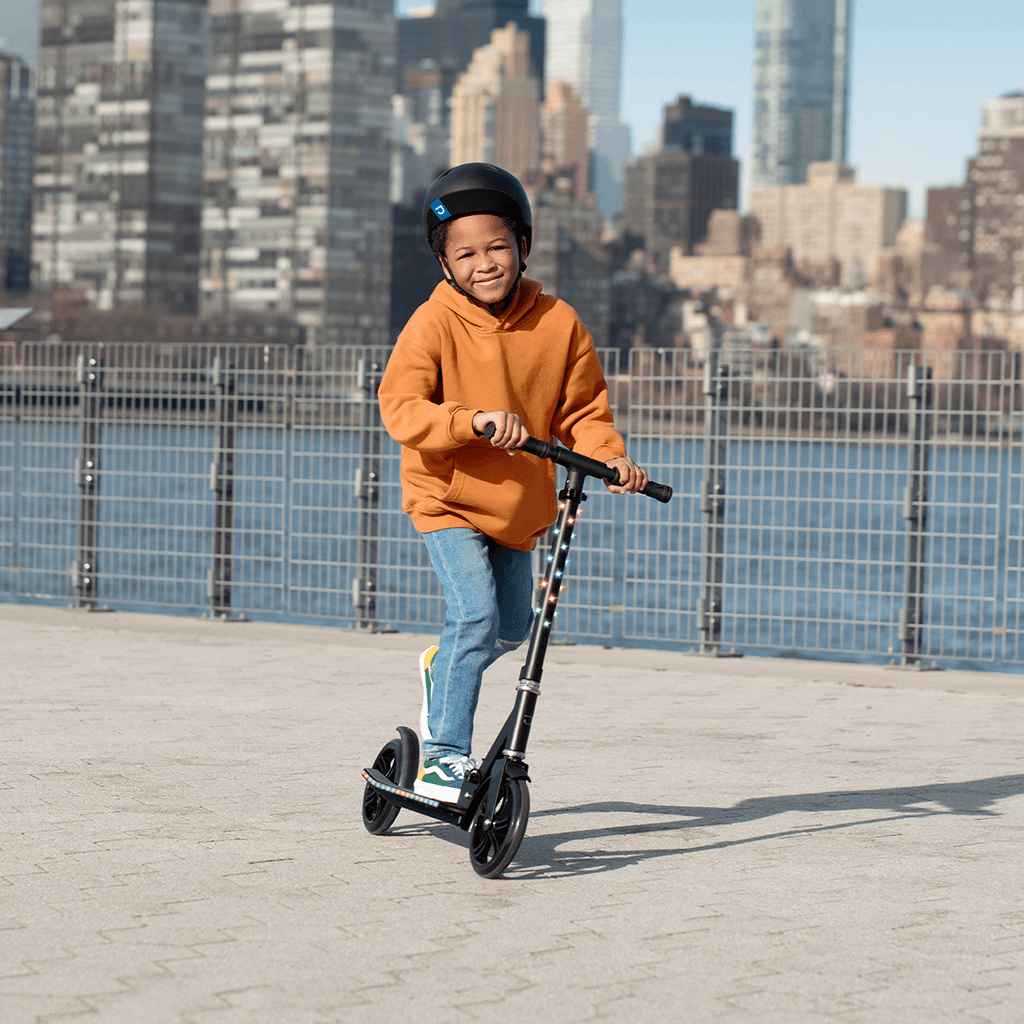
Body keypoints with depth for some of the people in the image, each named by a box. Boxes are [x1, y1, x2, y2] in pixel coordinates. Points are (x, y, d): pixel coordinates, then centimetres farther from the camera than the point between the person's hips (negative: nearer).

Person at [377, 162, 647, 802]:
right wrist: (474, 419, -39)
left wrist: (610, 458, -16)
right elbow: (401, 409, -24)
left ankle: (443, 670, 49)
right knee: (475, 616, -21)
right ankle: (444, 755, -13)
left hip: (519, 503, 5)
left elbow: (581, 411, 3)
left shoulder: (558, 324, -6)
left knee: (513, 626, 17)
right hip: (447, 495, -5)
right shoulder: (435, 324, -16)